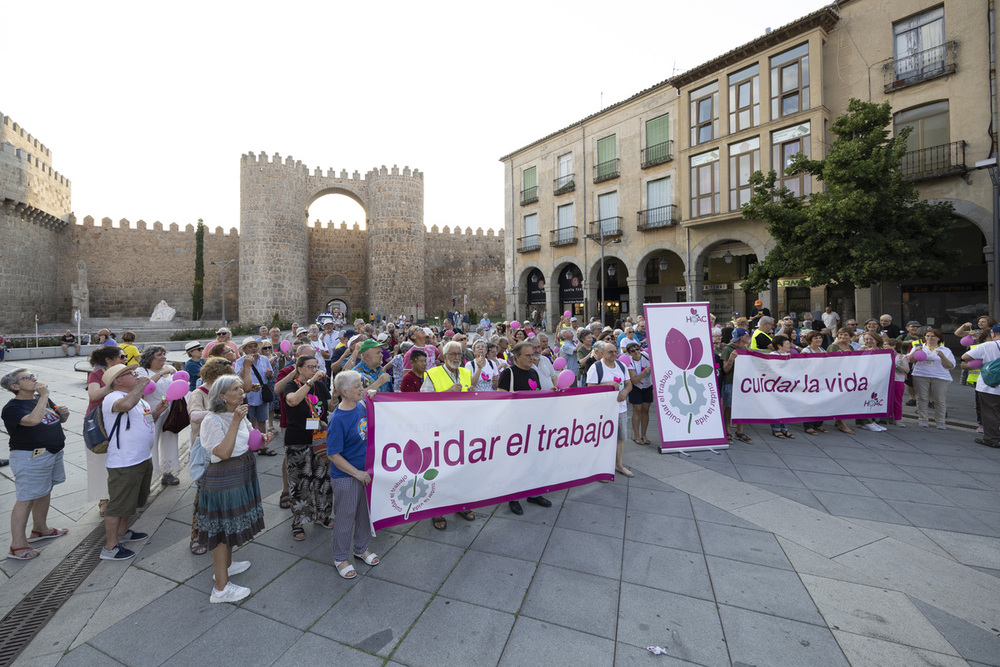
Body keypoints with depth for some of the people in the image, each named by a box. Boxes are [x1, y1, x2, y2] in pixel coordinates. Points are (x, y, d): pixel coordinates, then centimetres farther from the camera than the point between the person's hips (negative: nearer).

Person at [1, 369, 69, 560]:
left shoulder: (42, 399, 10)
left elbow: (59, 420, 19)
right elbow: (33, 420, -33)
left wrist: (63, 413, -3)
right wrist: (44, 396, -25)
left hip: (54, 452, 8)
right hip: (30, 457, -8)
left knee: (45, 492, 19)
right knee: (26, 499, -2)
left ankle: (40, 528, 35)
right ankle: (17, 545, 7)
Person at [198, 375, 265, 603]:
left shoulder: (240, 415, 4)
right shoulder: (213, 421, -20)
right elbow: (223, 452, -30)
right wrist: (235, 421, -31)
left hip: (242, 476, 8)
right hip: (223, 480, -8)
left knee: (233, 525, 23)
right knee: (223, 530, 2)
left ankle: (226, 565, 43)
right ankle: (221, 588, 14)